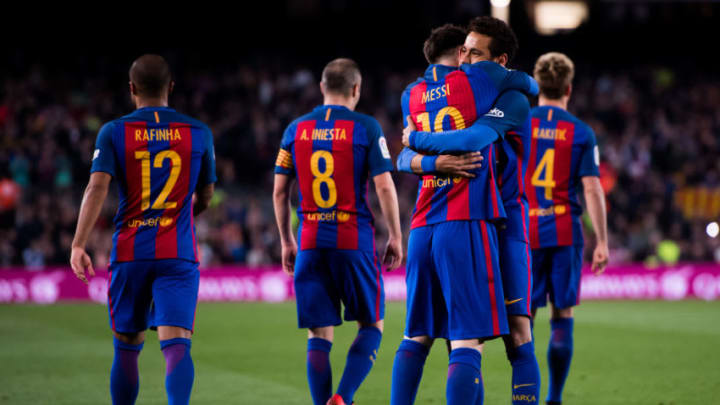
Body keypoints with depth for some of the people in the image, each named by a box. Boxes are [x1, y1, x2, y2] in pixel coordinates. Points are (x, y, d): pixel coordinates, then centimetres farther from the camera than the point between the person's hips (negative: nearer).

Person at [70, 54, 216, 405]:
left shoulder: (113, 133, 1)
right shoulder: (198, 133, 6)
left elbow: (97, 187, -13)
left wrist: (78, 245, -19)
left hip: (129, 254, 0)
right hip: (179, 256, 0)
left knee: (127, 348, 15)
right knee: (176, 344, -11)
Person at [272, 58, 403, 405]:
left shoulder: (296, 129, 7)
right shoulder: (365, 128, -3)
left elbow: (279, 192, 9)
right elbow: (384, 187, -7)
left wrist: (286, 241, 19)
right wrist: (396, 237, 3)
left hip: (310, 242, 3)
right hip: (354, 240, -3)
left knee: (319, 334, 7)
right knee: (372, 325, 9)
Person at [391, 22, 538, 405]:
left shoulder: (411, 95, 14)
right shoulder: (479, 77, 2)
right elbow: (531, 85, 19)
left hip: (421, 229, 5)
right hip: (466, 228, -5)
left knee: (416, 339, 13)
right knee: (467, 345, -9)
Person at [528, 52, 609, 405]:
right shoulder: (581, 132, 0)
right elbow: (592, 189, -3)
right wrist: (602, 242, 0)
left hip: (524, 233, 0)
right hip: (565, 233, 0)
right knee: (562, 317, 6)